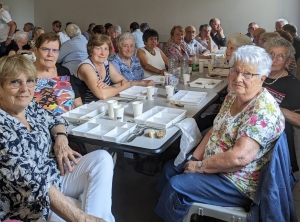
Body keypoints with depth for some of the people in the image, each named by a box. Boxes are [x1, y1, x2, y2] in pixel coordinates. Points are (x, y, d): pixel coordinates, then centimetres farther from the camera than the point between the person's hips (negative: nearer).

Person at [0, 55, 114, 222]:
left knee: (102, 158, -9)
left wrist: (61, 138, -4)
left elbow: (55, 120, 22)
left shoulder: (30, 106, 1)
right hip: (30, 204, -8)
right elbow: (30, 181, -30)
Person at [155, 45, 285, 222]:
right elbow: (215, 131, 10)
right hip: (215, 166, 9)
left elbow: (239, 157, -32)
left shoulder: (263, 110, -26)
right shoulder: (233, 96, 2)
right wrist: (194, 159, -2)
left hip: (237, 184, -9)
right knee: (170, 169, 14)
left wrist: (200, 166, -19)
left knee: (176, 185, -17)